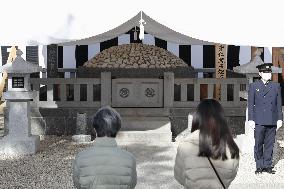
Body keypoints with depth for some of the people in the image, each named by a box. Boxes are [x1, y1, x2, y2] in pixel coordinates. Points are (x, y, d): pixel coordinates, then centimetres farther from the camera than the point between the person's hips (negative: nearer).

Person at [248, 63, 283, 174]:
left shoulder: (276, 86, 11)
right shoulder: (253, 86, 5)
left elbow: (279, 104, 12)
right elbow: (250, 104, 3)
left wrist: (280, 119, 7)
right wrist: (251, 119, -3)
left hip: (272, 121, 2)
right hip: (259, 122, -2)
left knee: (270, 144, 5)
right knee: (258, 144, 0)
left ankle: (267, 166, 13)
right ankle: (259, 166, 9)